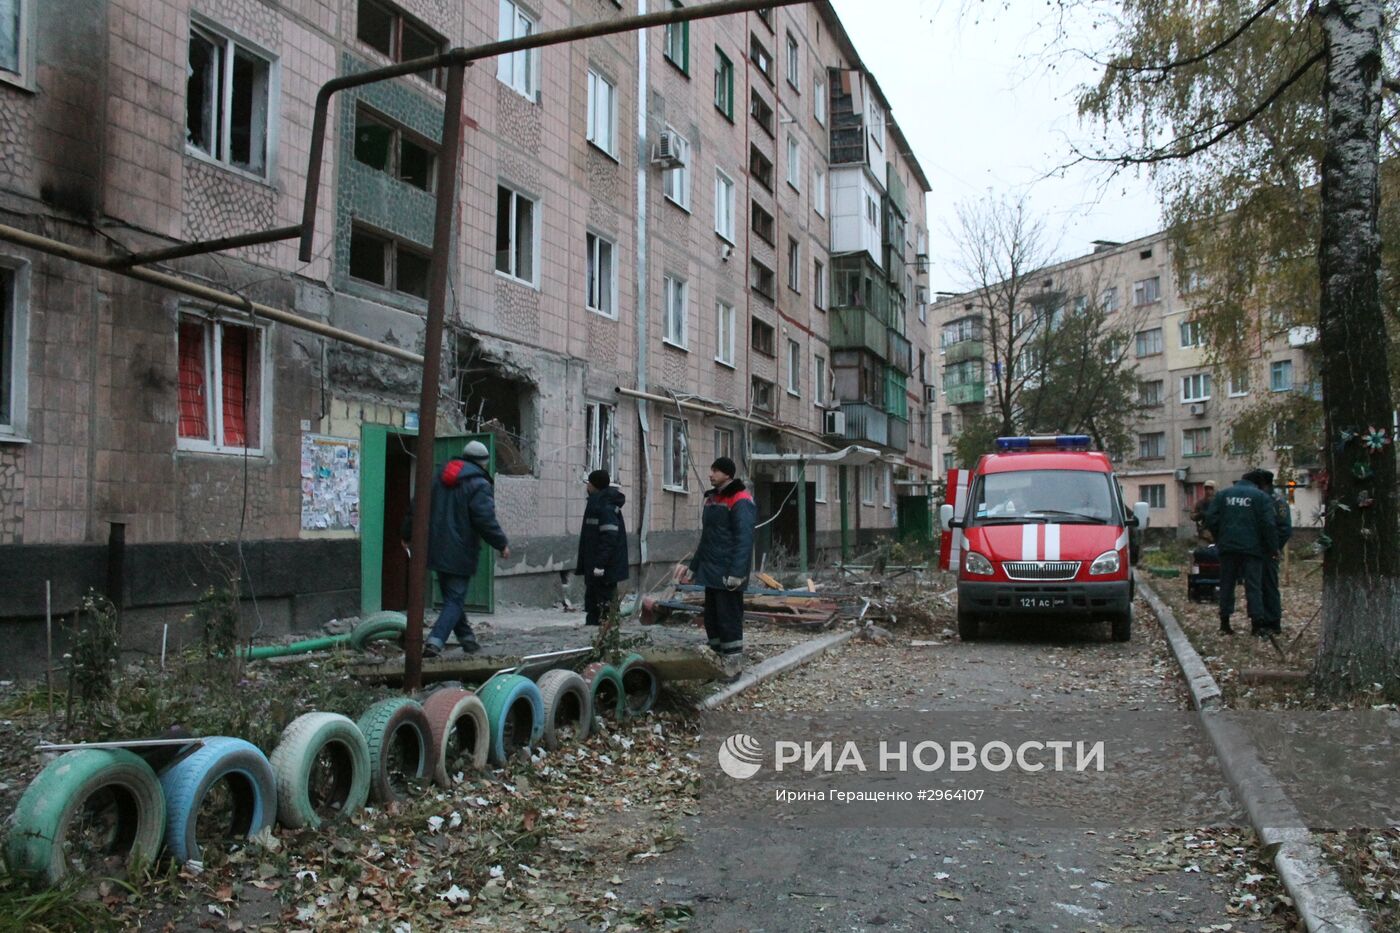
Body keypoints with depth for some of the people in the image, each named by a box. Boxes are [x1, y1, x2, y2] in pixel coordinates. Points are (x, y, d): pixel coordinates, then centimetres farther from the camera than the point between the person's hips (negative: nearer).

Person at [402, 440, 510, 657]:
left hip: (437, 548, 7)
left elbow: (416, 507, 14)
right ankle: (435, 640, -18)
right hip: (460, 554, -7)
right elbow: (486, 520, -17)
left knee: (452, 596, 18)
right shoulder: (479, 485, -11)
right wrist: (502, 544, -6)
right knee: (455, 599, -3)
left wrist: (407, 535, 22)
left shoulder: (437, 476, 11)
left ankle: (467, 638, 28)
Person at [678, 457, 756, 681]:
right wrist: (693, 566, 22)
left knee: (729, 620, -4)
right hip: (711, 573, 9)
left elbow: (744, 540, -20)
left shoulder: (740, 501, -12)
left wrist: (737, 573, -26)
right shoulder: (712, 499, 16)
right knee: (712, 619, 12)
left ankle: (733, 666, 6)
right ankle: (721, 662, 22)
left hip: (727, 576, -9)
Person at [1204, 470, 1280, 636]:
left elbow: (1211, 518, 4)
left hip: (1228, 547, 3)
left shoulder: (1224, 494, 9)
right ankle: (1257, 623, -2)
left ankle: (1224, 623, 8)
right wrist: (1273, 548, 1)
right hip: (1252, 548, -3)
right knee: (1253, 585, 1)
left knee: (1227, 584, 8)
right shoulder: (1261, 496, 0)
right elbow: (1269, 524, -7)